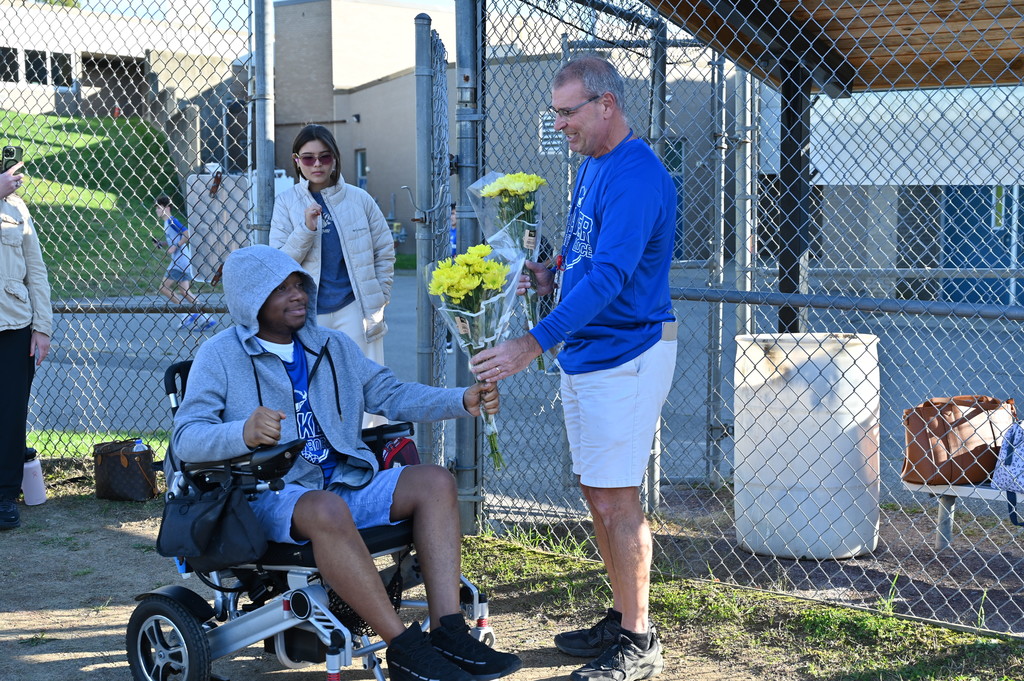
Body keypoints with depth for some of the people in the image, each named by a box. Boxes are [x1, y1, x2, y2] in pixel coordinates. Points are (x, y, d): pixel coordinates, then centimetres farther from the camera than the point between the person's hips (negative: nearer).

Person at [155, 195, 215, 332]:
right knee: (184, 291, 8)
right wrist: (161, 243, 11)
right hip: (181, 262, 9)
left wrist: (174, 247, -17)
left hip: (180, 262, -9)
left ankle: (187, 314, -7)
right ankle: (206, 319, 6)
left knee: (164, 288, -5)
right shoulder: (167, 222, 16)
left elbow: (187, 235, -21)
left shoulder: (172, 221, -12)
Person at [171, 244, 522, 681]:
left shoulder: (333, 346, 19)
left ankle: (447, 632, -25)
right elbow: (185, 439, -11)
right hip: (272, 496, -6)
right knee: (327, 510, -38)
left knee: (434, 482, -16)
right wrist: (244, 432, -33)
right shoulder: (220, 356, 1)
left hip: (346, 484, 6)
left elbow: (391, 394, 15)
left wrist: (462, 401, -2)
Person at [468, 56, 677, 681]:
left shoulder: (636, 175, -19)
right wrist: (554, 274, 4)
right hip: (583, 352, 10)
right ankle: (622, 616, 27)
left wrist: (536, 341, -34)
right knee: (598, 494, 15)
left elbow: (608, 274, -28)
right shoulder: (592, 166, 13)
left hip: (626, 356, -10)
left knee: (616, 499, -6)